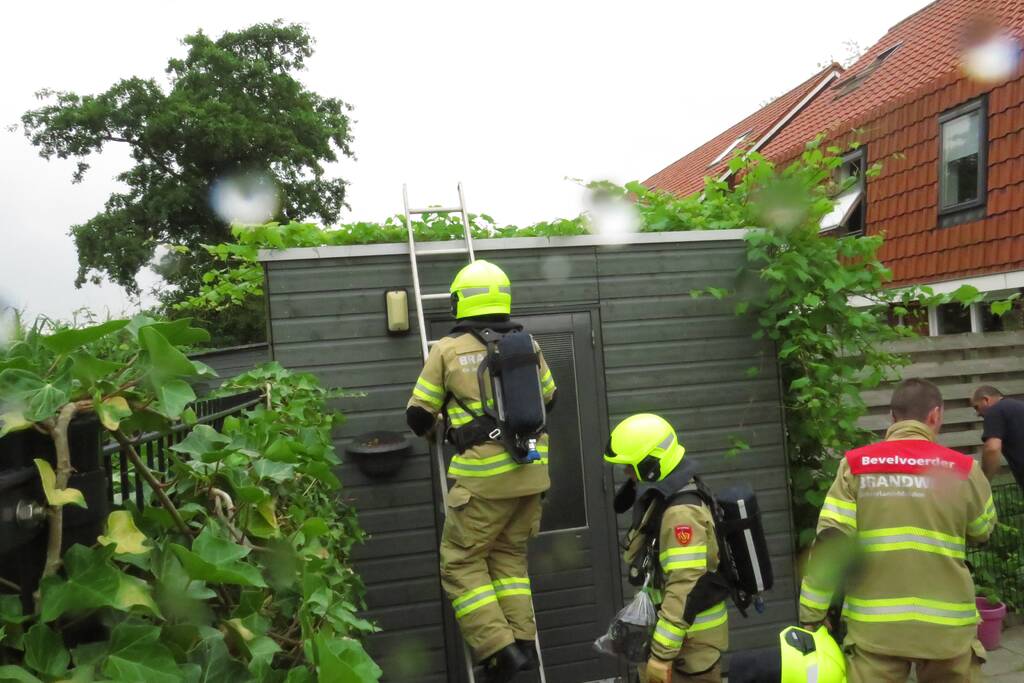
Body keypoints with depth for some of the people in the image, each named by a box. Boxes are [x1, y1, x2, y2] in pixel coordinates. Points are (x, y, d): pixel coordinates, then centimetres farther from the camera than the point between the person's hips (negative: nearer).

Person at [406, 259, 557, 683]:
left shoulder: (447, 350, -6)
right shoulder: (528, 345, 6)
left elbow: (419, 415, 1)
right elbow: (548, 399, 21)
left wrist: (431, 429, 24)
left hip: (484, 476, -5)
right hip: (531, 470, 5)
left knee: (461, 563, 9)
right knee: (509, 555, 20)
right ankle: (523, 643, 17)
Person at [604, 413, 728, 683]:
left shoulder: (681, 513, -26)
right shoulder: (665, 499, 5)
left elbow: (685, 589, -28)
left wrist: (662, 653, -26)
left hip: (692, 634, -9)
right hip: (679, 625, 9)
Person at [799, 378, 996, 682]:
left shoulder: (855, 465, -6)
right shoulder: (963, 469, -3)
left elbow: (830, 544, -9)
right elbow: (982, 531, 14)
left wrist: (811, 612, -2)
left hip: (874, 626, -1)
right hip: (947, 625, 1)